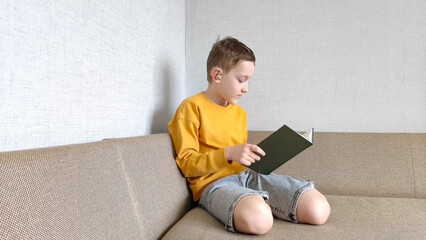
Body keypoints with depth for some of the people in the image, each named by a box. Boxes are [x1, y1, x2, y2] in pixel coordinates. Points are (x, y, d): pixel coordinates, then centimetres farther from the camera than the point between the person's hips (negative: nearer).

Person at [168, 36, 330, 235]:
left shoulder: (240, 112, 19)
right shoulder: (192, 107, -3)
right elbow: (186, 163, -8)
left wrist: (260, 157, 6)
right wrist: (228, 153, -20)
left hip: (247, 174, 6)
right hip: (214, 182, -6)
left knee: (319, 210, -14)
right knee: (258, 218, -40)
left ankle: (259, 202, 2)